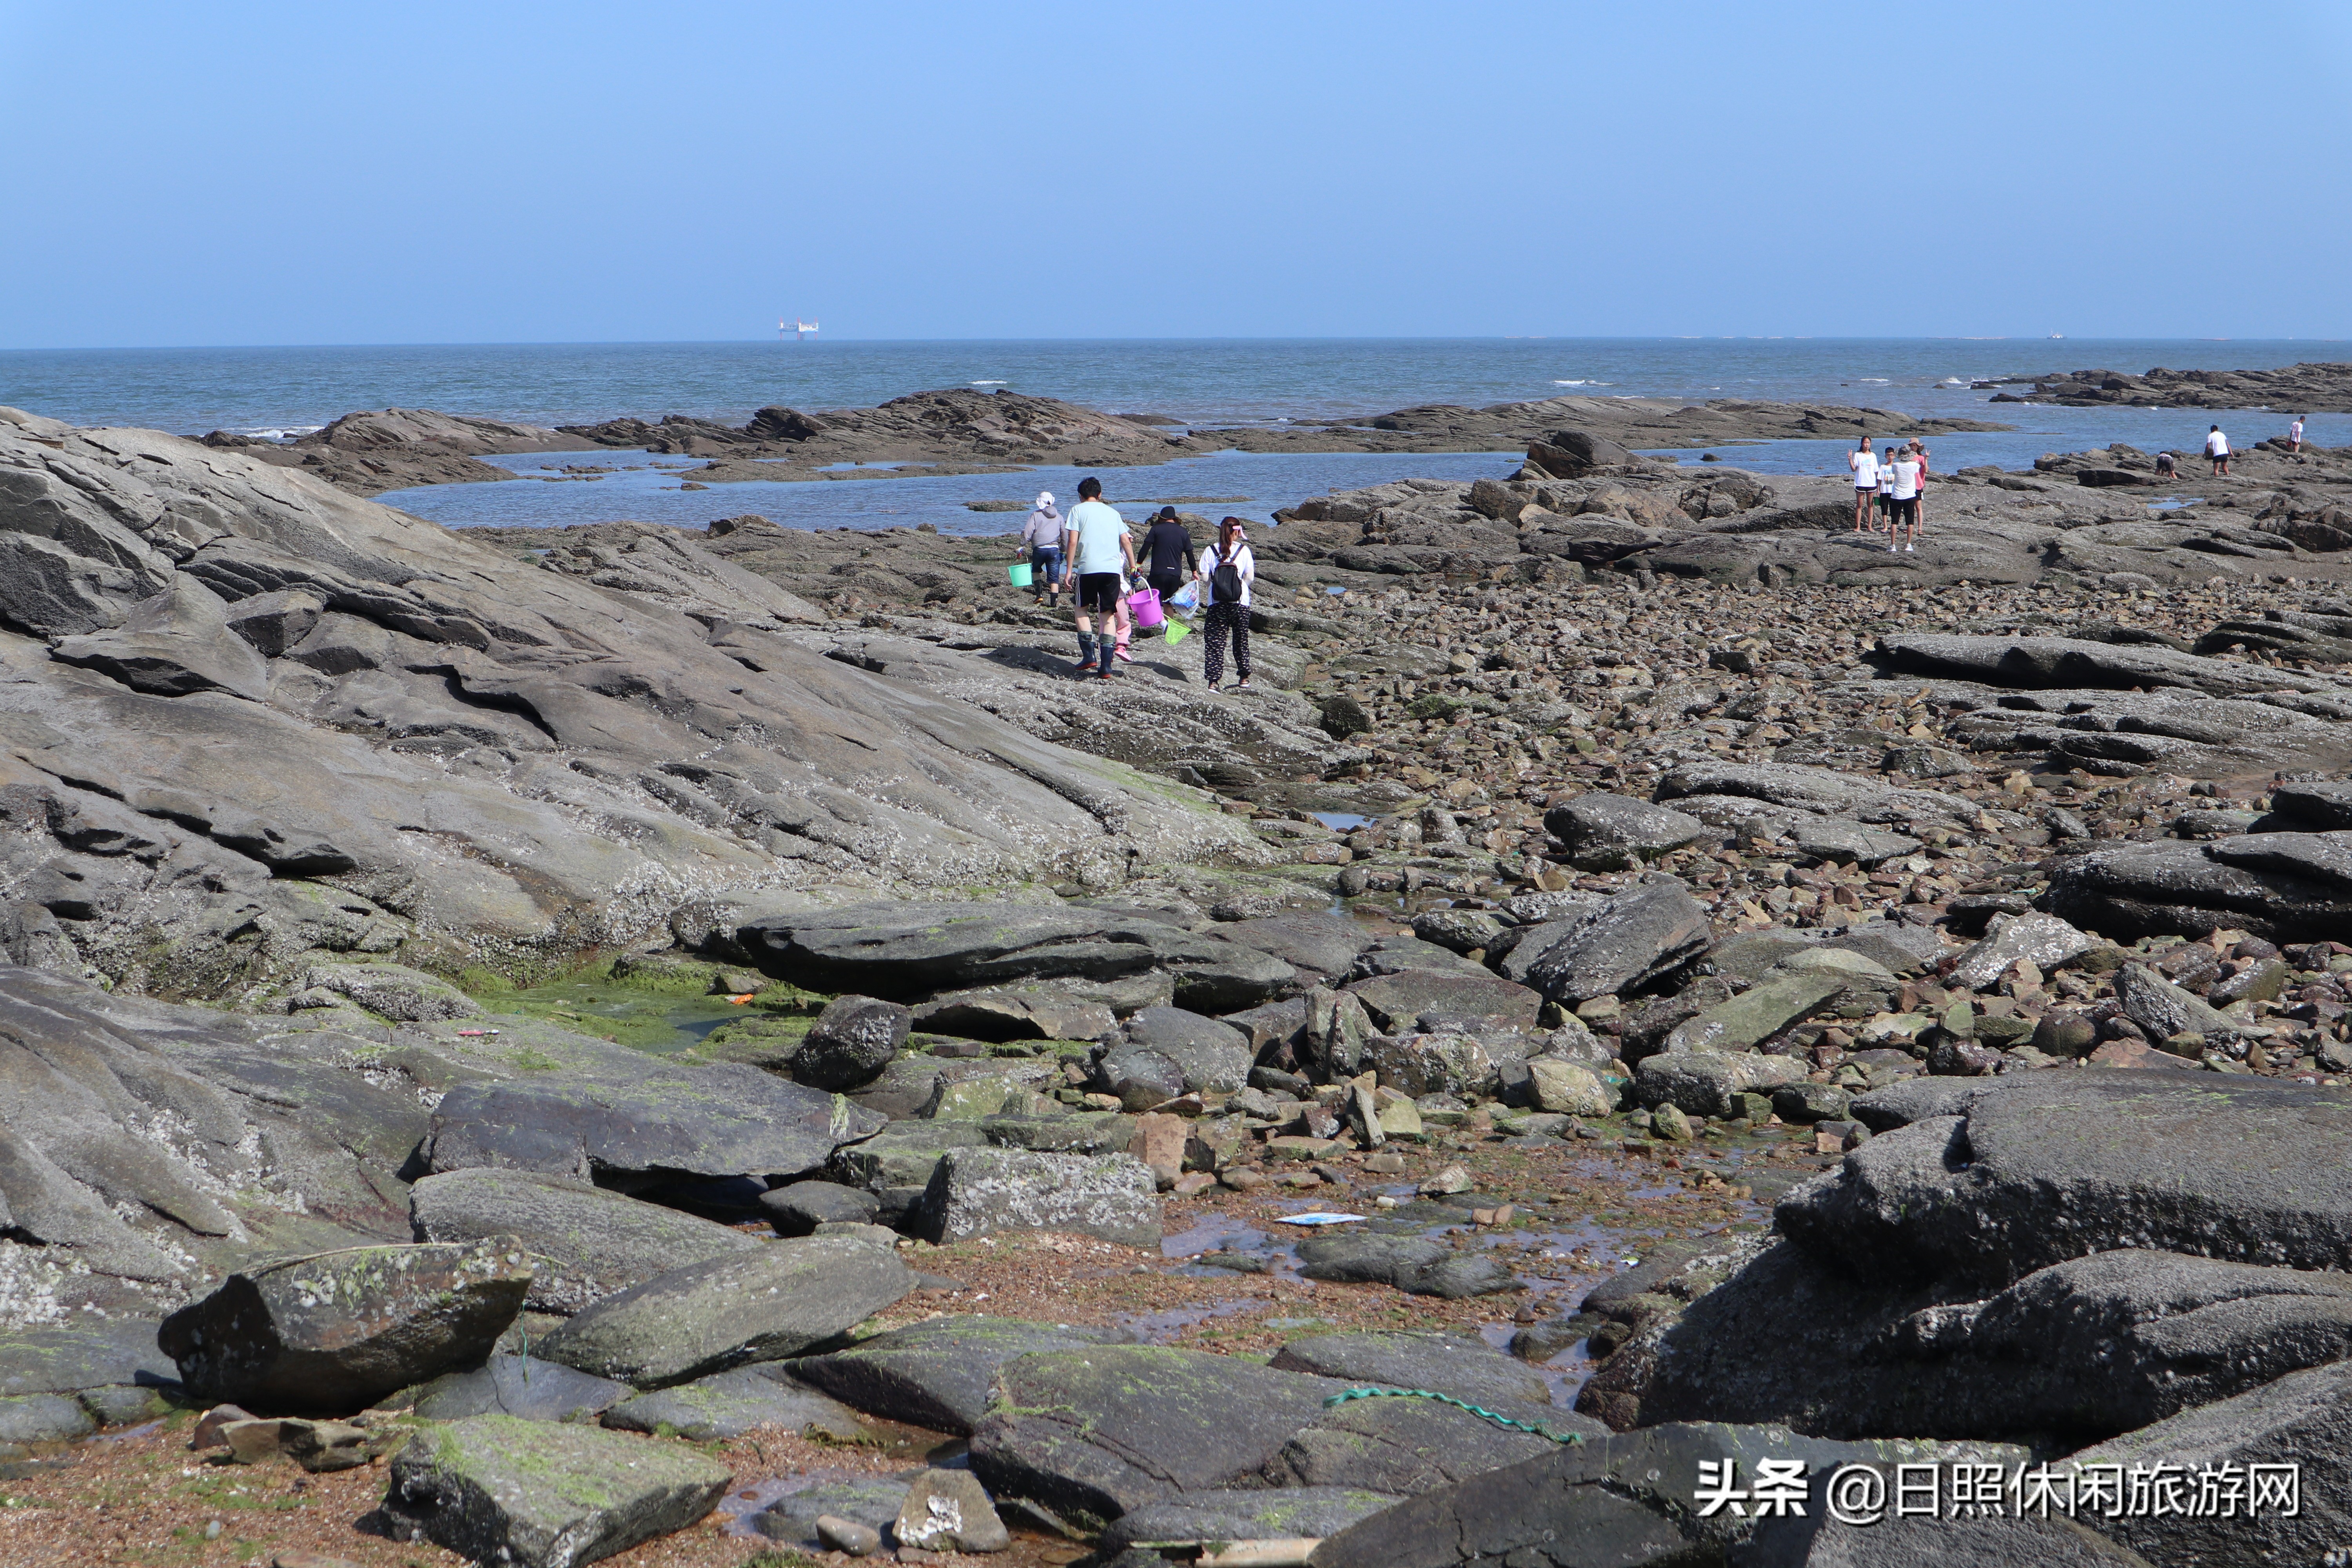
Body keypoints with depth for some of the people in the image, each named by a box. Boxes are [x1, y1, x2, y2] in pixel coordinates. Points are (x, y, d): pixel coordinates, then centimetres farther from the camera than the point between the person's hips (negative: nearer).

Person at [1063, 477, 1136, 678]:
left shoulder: (1078, 510, 7)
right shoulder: (1113, 512, 18)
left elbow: (1073, 542, -2)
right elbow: (1126, 542, 13)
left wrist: (1069, 570, -1)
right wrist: (1133, 568, 19)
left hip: (1088, 568, -3)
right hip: (1113, 569, 3)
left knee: (1082, 609, 16)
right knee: (1108, 615, 7)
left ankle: (1088, 655, 3)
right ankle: (1106, 666, 0)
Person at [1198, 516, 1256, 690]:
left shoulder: (1211, 551, -4)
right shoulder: (1244, 550, -5)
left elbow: (1205, 578, -4)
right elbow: (1250, 577, -4)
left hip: (1217, 603, 0)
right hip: (1240, 602, 0)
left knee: (1215, 642, 1)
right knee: (1241, 640, 15)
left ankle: (1213, 681, -8)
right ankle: (1244, 679, 25)